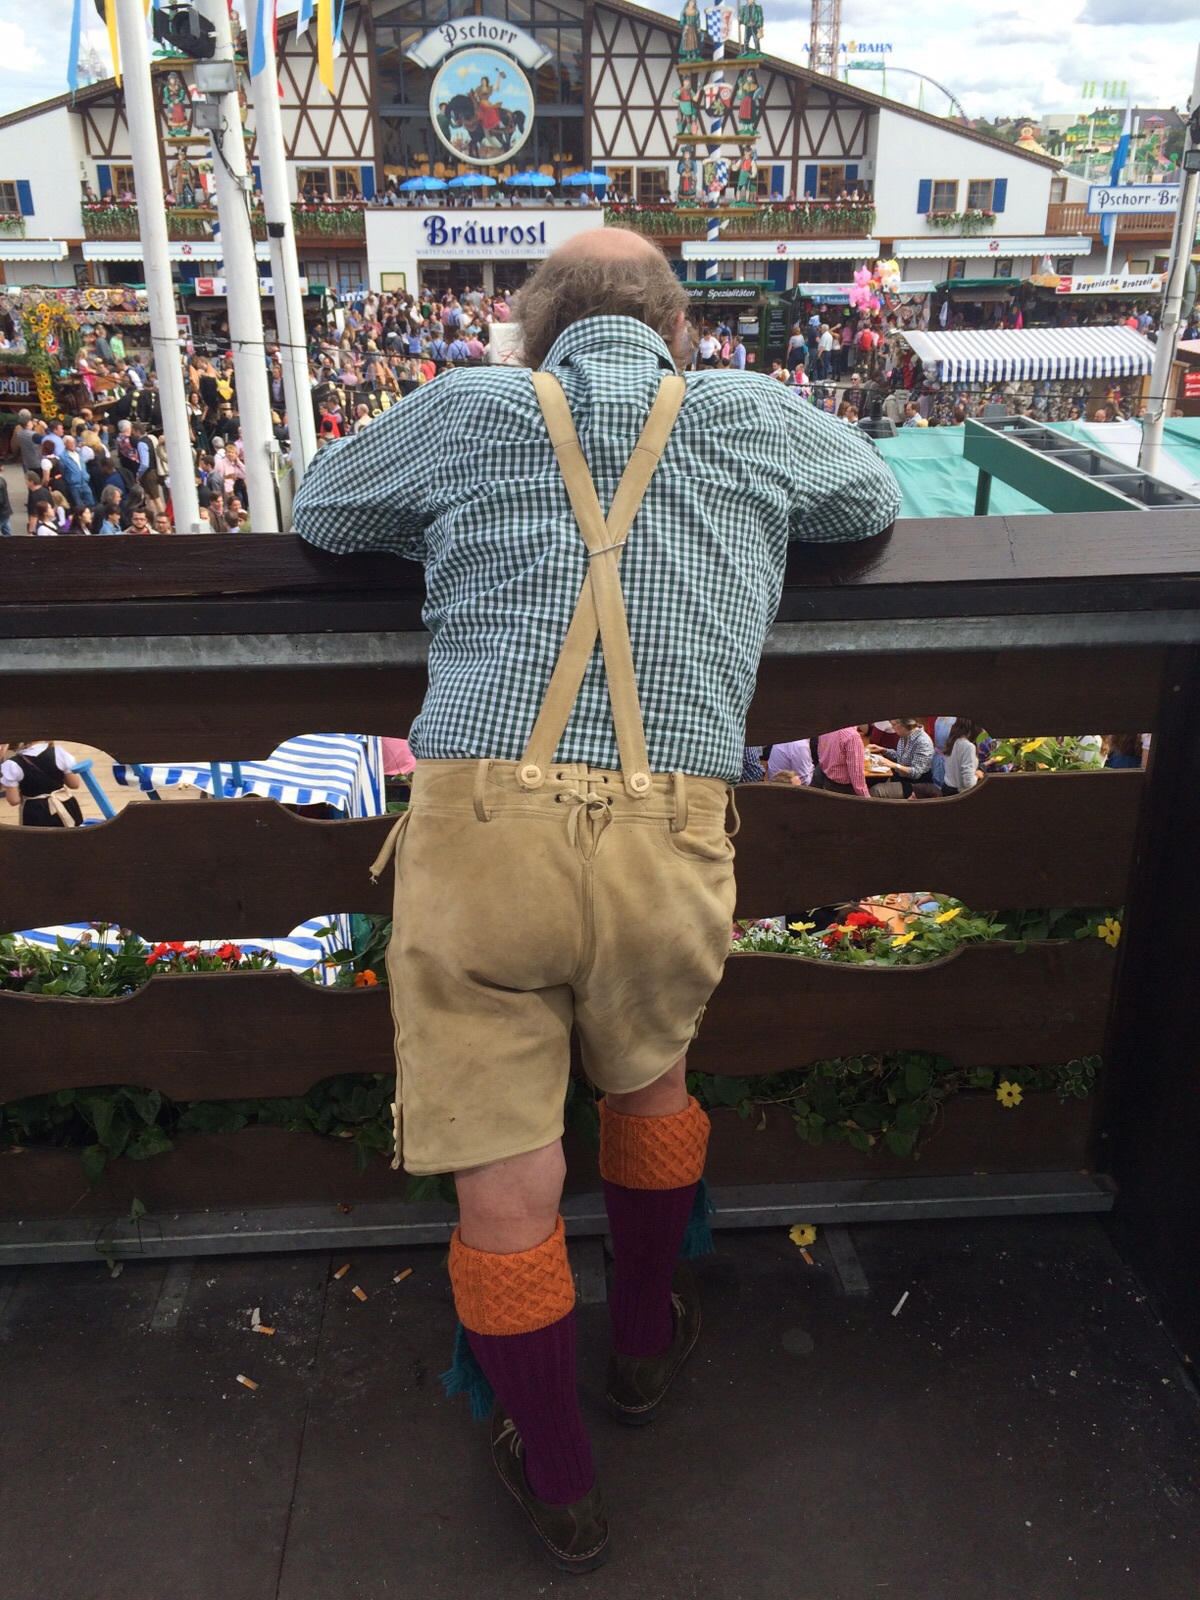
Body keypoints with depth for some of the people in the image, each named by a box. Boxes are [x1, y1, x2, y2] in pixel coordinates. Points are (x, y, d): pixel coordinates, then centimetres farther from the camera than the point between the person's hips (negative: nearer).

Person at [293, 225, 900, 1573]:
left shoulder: (468, 409, 14)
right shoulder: (754, 418, 15)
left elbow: (316, 511, 29)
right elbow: (872, 502, 34)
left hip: (475, 819, -1)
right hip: (665, 836, 2)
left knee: (504, 1179, 12)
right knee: (649, 1082, 29)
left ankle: (558, 1488, 33)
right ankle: (647, 1342, 51)